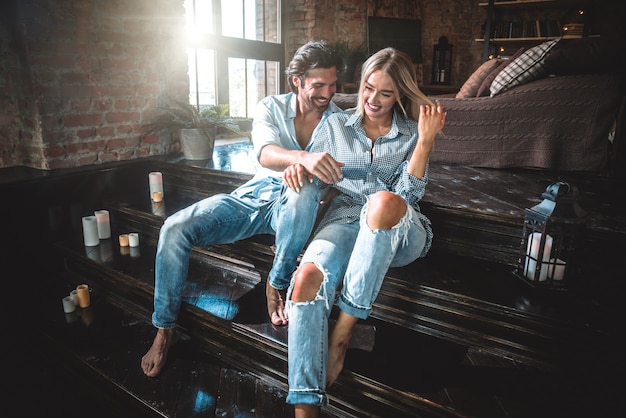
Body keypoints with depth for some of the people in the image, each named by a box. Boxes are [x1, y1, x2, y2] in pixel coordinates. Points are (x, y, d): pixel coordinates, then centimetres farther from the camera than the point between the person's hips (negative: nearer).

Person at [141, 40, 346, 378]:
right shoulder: (271, 107, 3)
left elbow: (335, 174, -3)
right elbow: (265, 154, -19)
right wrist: (302, 157, -41)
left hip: (295, 202, -2)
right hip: (253, 197, 2)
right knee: (174, 229, -17)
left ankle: (277, 285, -16)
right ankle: (164, 329, -1)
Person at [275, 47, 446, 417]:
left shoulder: (413, 134, 12)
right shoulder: (337, 125, 17)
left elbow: (408, 195, -2)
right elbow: (315, 184, 14)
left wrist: (426, 141, -11)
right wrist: (299, 170, -9)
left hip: (401, 234, -1)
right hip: (345, 219, 1)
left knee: (384, 200, -39)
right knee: (308, 277, -33)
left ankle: (344, 330, -24)